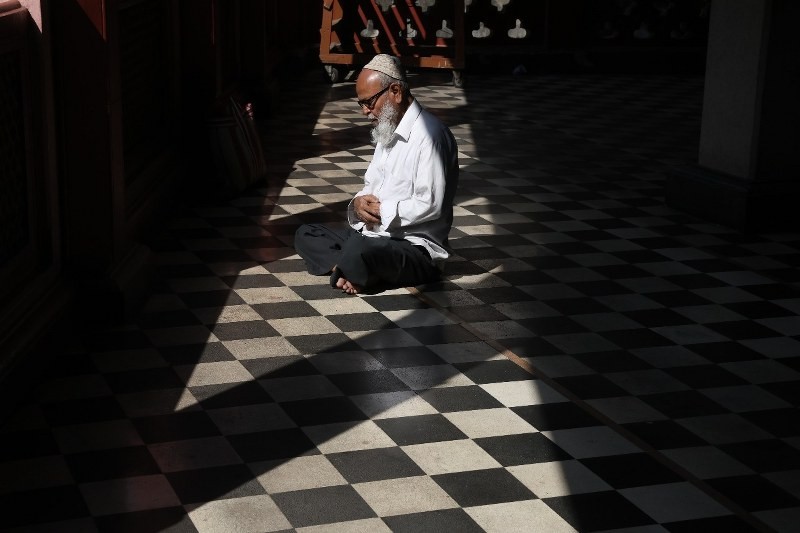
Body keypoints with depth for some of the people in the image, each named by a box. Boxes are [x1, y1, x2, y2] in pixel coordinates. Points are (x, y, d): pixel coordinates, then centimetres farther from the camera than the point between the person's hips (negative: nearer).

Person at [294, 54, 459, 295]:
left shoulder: (429, 134, -15)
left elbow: (430, 205, -22)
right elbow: (371, 186, 23)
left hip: (416, 248, -10)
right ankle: (351, 271, -16)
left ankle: (346, 271, -7)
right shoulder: (387, 132, 17)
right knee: (305, 235, 5)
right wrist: (359, 203, -1)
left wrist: (380, 211, -12)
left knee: (357, 255, -39)